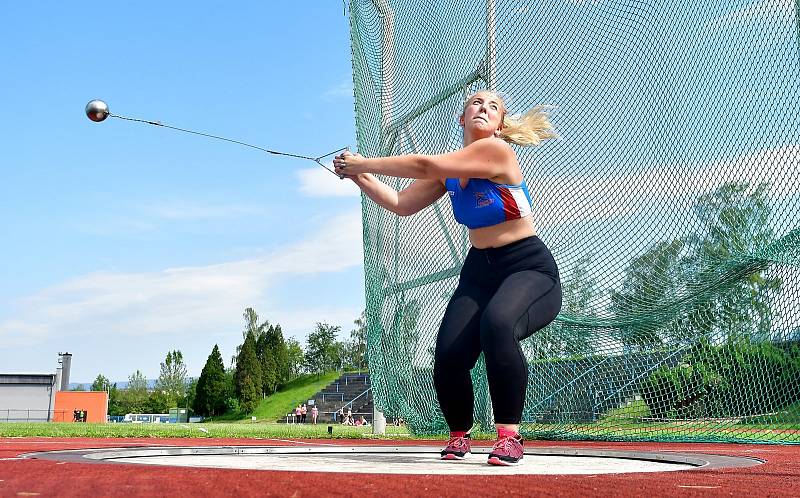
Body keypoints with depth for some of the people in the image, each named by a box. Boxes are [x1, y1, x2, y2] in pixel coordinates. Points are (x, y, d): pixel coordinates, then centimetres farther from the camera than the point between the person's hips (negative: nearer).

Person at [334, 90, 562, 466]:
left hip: (530, 269, -6)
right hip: (479, 271, 6)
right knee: (447, 355, -14)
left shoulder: (496, 150, -14)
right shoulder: (449, 170, 8)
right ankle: (459, 436, 14)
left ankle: (509, 436, -25)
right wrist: (359, 177, -5)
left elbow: (425, 166, -22)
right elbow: (401, 204, 6)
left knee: (497, 325, -38)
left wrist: (363, 162, -15)